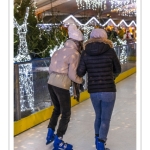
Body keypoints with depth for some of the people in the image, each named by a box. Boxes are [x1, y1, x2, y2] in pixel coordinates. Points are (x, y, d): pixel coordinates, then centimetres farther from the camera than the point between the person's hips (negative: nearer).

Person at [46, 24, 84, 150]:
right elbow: (72, 75, -13)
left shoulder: (59, 51, 13)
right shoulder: (75, 54, -9)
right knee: (66, 113, 7)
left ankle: (50, 134, 31)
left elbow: (51, 69, 13)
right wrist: (81, 80, 5)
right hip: (62, 85, -8)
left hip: (51, 82, 8)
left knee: (57, 108, 27)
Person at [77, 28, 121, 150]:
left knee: (98, 116, 23)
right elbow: (118, 70, 7)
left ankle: (98, 139, 34)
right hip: (109, 90, -3)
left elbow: (80, 73, -2)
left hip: (93, 91, 3)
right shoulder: (110, 51, -5)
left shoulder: (85, 53, -2)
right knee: (105, 119, 7)